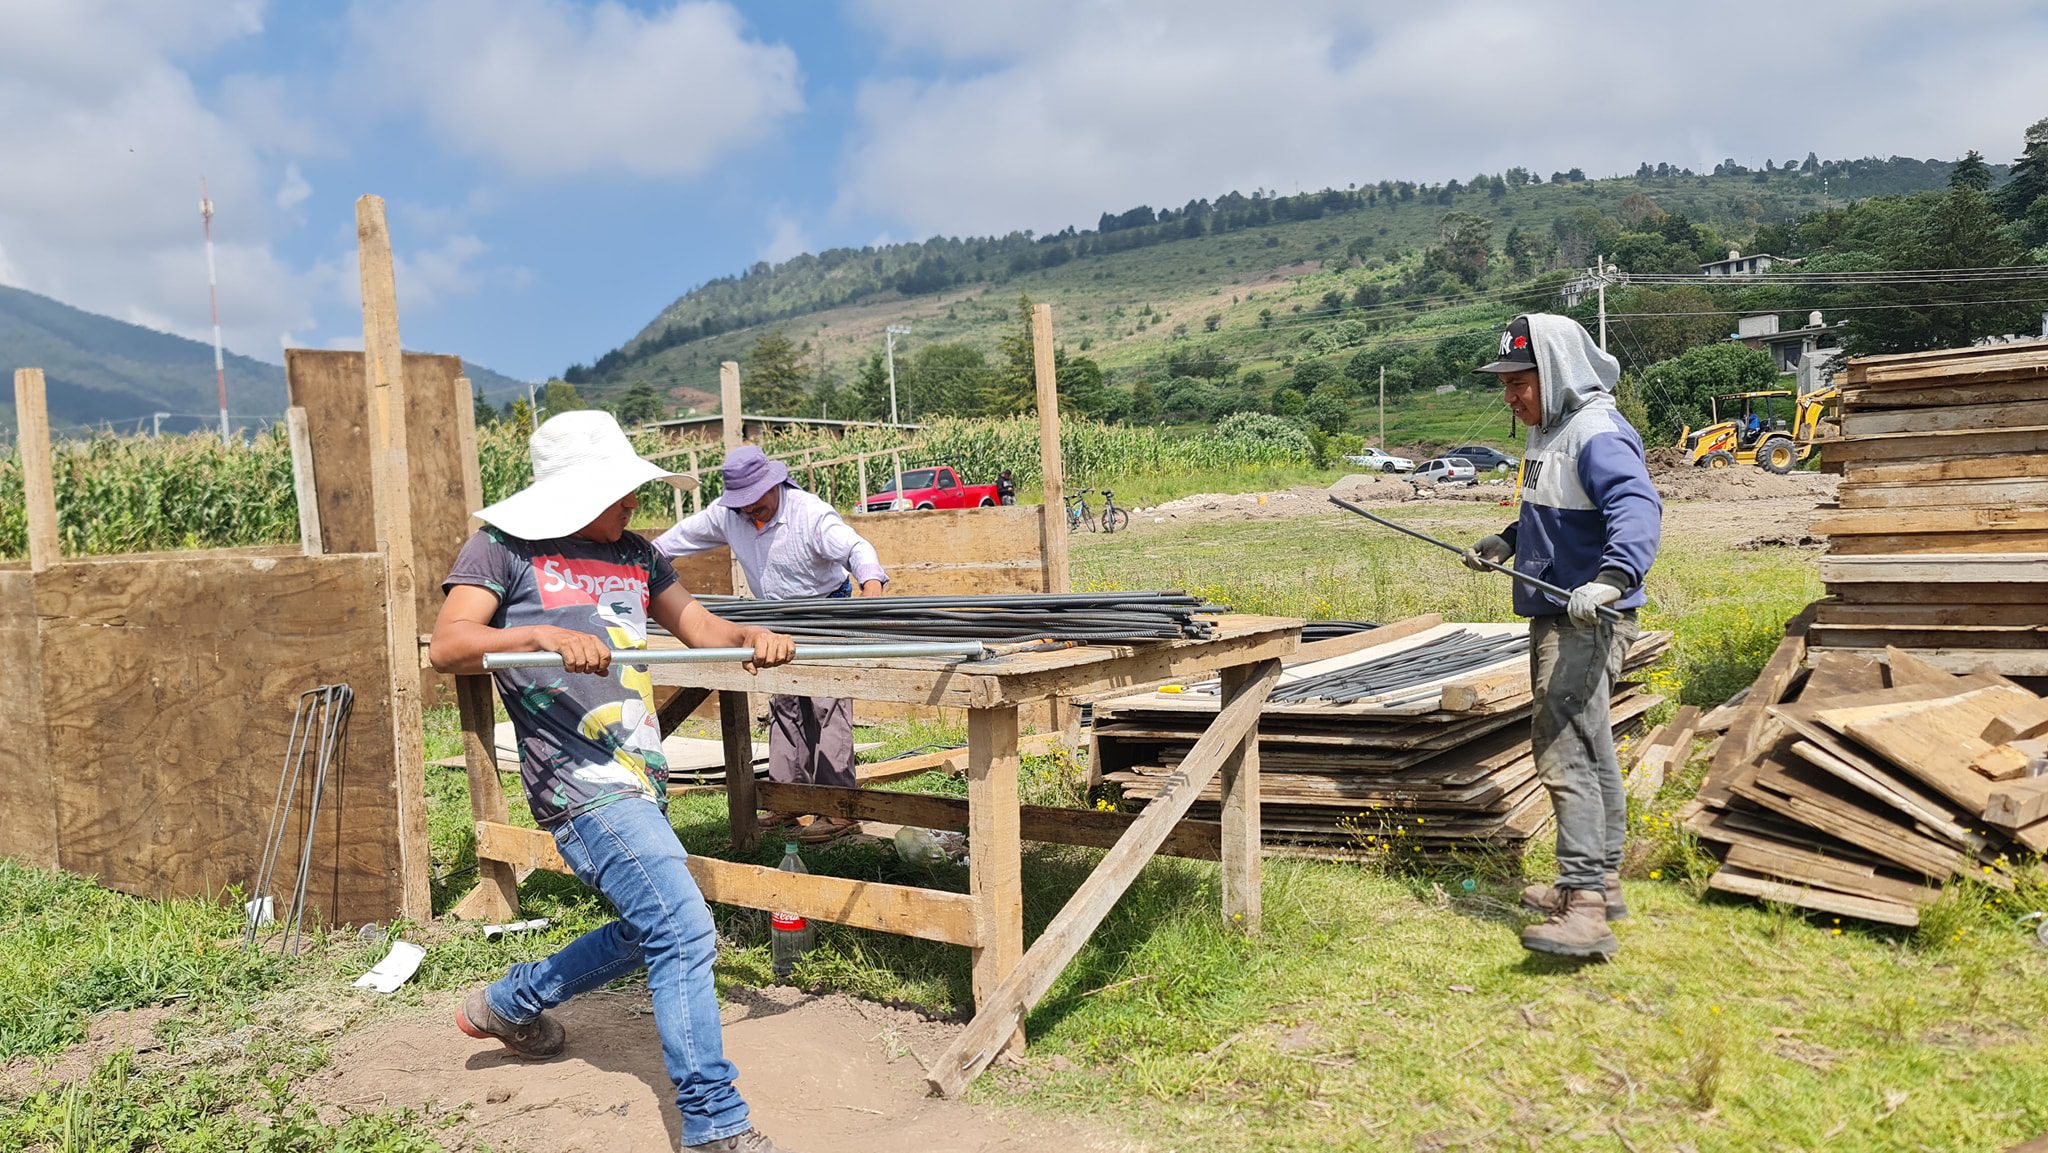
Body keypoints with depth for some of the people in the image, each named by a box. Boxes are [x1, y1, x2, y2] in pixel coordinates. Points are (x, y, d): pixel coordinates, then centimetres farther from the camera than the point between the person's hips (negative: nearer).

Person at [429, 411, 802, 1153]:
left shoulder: (634, 555, 14)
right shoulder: (503, 545, -4)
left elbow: (697, 625, 11)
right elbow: (447, 646, -14)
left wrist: (750, 637, -11)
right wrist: (541, 634, -32)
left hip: (641, 778, 8)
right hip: (581, 783, -8)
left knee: (647, 933, 21)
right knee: (684, 931, -16)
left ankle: (505, 1005, 42)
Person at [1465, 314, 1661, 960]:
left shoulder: (1598, 434, -18)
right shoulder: (1549, 431, 15)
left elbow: (1637, 507, -34)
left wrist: (1612, 578, -47)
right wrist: (1507, 542, 30)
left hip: (1588, 622, -11)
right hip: (1556, 615, 11)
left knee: (1565, 751, -16)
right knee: (1589, 749, 18)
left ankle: (1585, 907, -16)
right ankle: (1602, 880, 30)